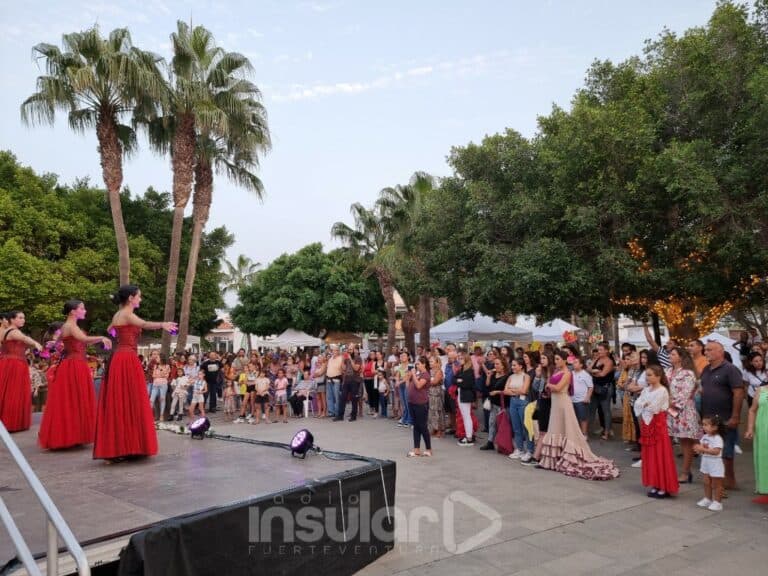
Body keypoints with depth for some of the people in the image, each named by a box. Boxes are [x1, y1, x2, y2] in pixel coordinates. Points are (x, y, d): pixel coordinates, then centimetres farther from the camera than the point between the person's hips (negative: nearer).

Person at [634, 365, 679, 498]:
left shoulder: (662, 390, -13)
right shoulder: (646, 390, 10)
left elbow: (654, 408, -20)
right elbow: (637, 405, 3)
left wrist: (644, 405, -4)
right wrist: (646, 404, -12)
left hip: (658, 425, -8)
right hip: (647, 424, 8)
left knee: (660, 456, -4)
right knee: (650, 456, 10)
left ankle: (664, 488, 1)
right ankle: (655, 485, 17)